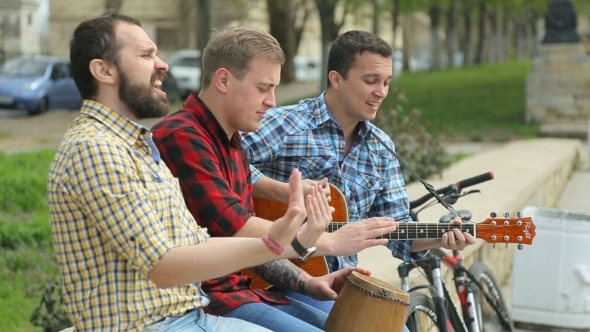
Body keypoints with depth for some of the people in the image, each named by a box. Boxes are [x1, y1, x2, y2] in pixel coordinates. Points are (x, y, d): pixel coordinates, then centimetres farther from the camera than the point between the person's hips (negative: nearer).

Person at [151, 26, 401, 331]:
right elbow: (234, 229, -23)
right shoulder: (181, 137, -15)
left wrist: (306, 283, 3)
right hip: (201, 302, -10)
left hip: (240, 291, 10)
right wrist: (331, 241, -15)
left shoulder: (231, 143, 17)